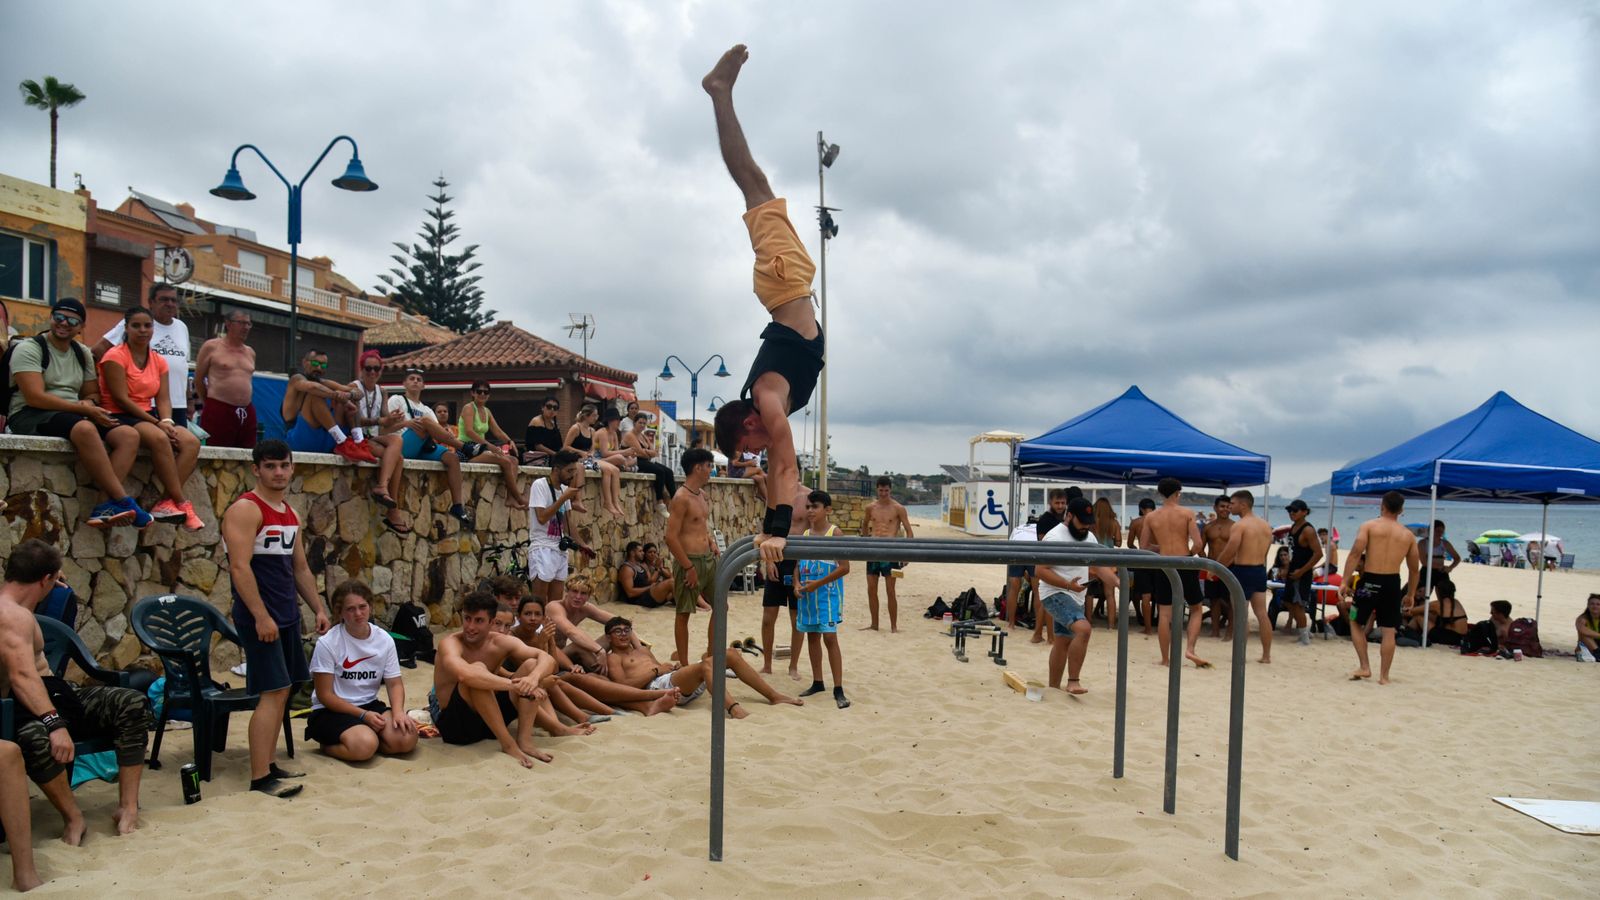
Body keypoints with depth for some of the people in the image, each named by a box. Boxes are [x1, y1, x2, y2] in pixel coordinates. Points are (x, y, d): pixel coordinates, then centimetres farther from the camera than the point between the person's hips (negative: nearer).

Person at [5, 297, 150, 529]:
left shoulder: (83, 353, 15)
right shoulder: (29, 348, -5)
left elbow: (93, 394, 21)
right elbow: (35, 398, -16)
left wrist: (89, 404, -5)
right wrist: (83, 409, -17)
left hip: (72, 415, 7)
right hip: (30, 415, -7)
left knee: (129, 435, -18)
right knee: (85, 429, -39)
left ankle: (107, 504, -35)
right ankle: (123, 501, -36)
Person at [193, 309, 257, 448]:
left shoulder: (250, 352, 17)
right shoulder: (211, 346, 2)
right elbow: (198, 379, 6)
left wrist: (244, 402, 17)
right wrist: (210, 402, 11)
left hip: (246, 413, 5)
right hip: (218, 411, -5)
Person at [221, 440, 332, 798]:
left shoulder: (290, 513, 14)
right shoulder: (245, 509, -12)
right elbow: (240, 567, -19)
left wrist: (319, 609, 14)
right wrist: (261, 616, -24)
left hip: (287, 616, 9)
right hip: (260, 618, -9)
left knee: (281, 692, 11)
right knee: (273, 693, -11)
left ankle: (269, 766, 19)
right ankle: (260, 778, -6)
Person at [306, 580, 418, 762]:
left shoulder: (384, 640, -1)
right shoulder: (327, 643, -14)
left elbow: (394, 683, 3)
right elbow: (325, 695, -11)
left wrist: (398, 711, -19)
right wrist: (363, 715, -19)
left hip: (370, 705, 4)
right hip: (332, 710, -4)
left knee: (407, 739, -23)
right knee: (364, 746, -34)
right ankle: (329, 746, -2)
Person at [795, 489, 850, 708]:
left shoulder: (834, 532, -9)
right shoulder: (805, 534, 9)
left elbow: (844, 567, -15)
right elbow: (798, 565, 14)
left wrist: (818, 584, -17)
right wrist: (797, 584, -6)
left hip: (827, 593, -6)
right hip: (807, 593, 6)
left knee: (829, 637, -10)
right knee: (812, 636, 13)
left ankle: (838, 689, -7)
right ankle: (817, 682, 25)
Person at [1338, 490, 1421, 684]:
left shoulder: (1369, 526, -1)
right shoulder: (1408, 535, 10)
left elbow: (1355, 554, -12)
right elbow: (1414, 569, 15)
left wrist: (1345, 582, -11)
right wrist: (1410, 595, 24)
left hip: (1370, 581, -2)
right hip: (1392, 583, 3)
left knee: (1357, 624, 15)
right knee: (1388, 631, 7)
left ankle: (1364, 667, 9)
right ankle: (1384, 675, 10)